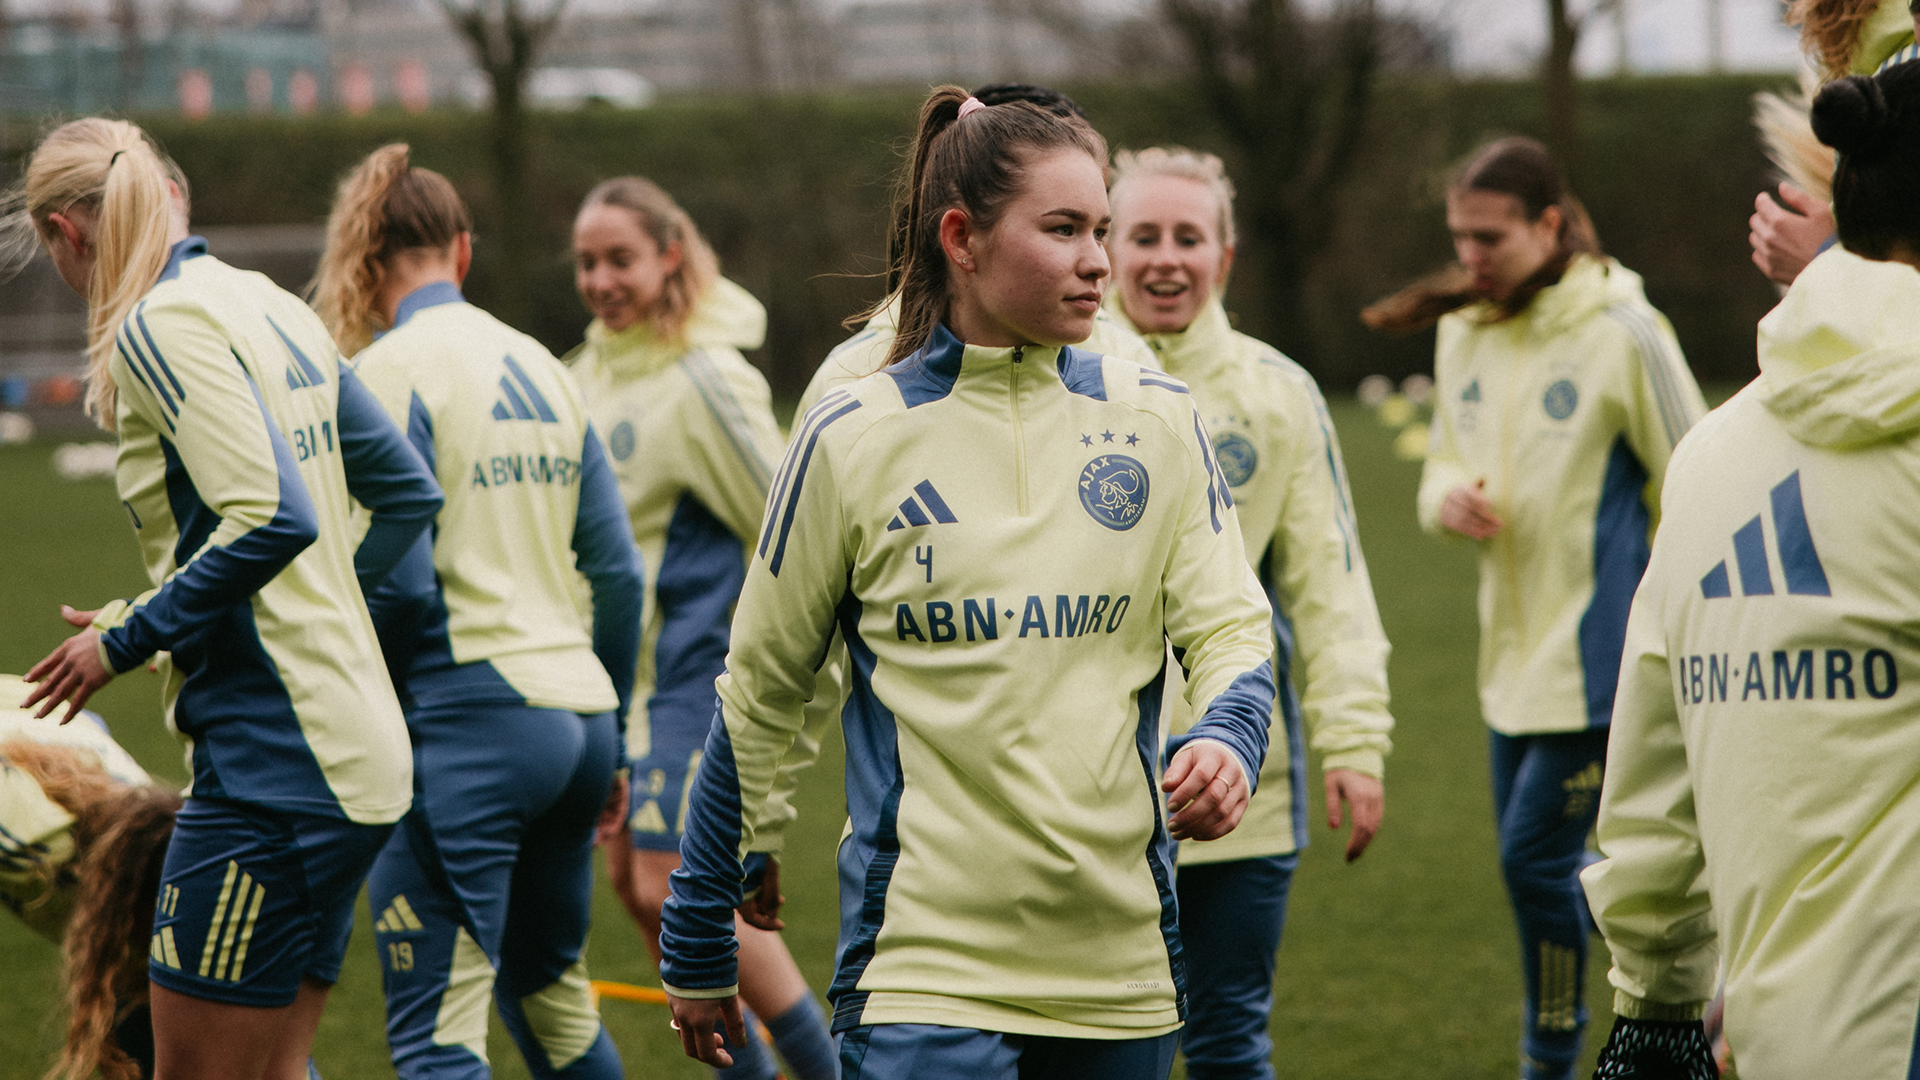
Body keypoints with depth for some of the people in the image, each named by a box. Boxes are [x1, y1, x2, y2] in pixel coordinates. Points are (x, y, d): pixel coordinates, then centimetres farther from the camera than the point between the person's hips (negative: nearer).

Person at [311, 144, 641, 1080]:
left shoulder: (391, 371, -7)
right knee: (547, 986, 25)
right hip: (575, 715, 8)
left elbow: (401, 583, -14)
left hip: (470, 716, -8)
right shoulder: (540, 367, 14)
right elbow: (617, 571, 15)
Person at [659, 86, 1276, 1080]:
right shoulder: (852, 439, -1)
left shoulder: (1158, 421, 7)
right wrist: (698, 945, 9)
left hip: (1119, 961, 3)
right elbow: (758, 693, 6)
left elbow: (1229, 624, 7)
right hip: (923, 960, -3)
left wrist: (1225, 739, -18)